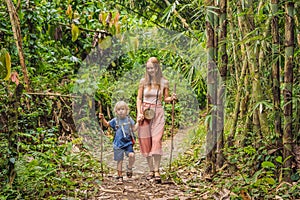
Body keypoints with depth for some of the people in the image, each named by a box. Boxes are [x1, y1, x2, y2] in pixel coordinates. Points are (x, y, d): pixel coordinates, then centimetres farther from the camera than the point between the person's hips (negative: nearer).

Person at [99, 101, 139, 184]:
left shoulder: (129, 119, 3)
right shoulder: (115, 120, 2)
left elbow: (133, 129, 8)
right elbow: (106, 124, 9)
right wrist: (102, 118, -7)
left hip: (128, 143, 0)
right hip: (118, 144, 0)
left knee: (131, 155, -24)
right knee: (119, 161, 6)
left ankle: (129, 168, 5)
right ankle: (120, 177, 18)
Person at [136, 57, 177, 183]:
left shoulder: (164, 82, 2)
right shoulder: (143, 81, 3)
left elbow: (165, 99, 12)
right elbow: (139, 98, 6)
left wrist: (171, 98, -10)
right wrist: (139, 113, -5)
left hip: (158, 112, -1)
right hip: (145, 112, 1)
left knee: (156, 141, -11)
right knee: (145, 142, 1)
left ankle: (157, 171, -7)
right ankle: (151, 170, 12)